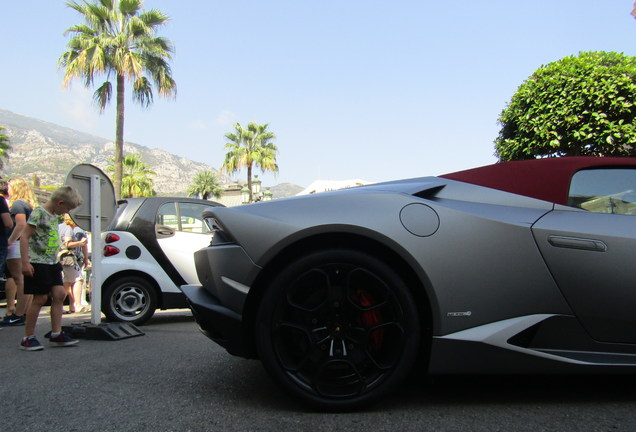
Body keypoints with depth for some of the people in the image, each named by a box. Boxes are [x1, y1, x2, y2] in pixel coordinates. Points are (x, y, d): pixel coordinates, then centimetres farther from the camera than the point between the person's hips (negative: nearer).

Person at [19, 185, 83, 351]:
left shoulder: (54, 216, 13)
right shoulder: (39, 213, -12)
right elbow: (24, 237, -15)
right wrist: (25, 262, -20)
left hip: (51, 263, 8)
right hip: (37, 263, -8)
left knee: (59, 294, 3)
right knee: (40, 298, -4)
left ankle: (56, 334, 10)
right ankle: (28, 338, 8)